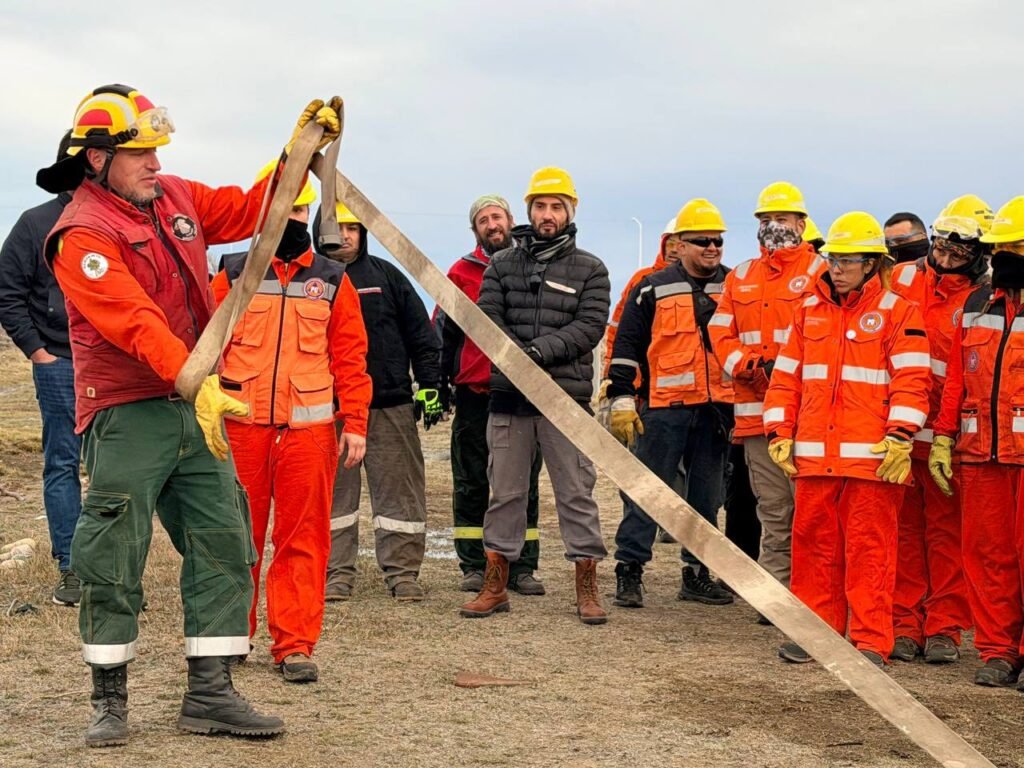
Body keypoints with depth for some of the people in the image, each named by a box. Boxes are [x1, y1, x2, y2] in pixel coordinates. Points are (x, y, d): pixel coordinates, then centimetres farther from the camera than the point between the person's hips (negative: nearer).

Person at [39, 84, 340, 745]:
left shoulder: (176, 198, 9)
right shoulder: (82, 236, -14)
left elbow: (249, 211, 21)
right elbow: (137, 323, -26)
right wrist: (198, 384, -36)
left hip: (197, 407, 7)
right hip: (127, 416, -7)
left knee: (224, 546, 5)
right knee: (114, 560, -2)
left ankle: (210, 692, 12)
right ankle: (110, 701, 12)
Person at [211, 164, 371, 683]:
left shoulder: (333, 282, 9)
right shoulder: (233, 275, 6)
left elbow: (350, 357, 9)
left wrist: (355, 423, 2)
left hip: (309, 428, 0)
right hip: (240, 427, 0)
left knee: (303, 539, 1)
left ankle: (295, 644, 6)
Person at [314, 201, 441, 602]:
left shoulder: (386, 276, 7)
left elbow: (421, 335, 7)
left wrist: (428, 386, 2)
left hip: (391, 404, 0)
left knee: (399, 491, 2)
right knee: (334, 493, 4)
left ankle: (402, 572, 8)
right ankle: (337, 573, 12)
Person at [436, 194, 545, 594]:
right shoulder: (462, 272, 6)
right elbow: (442, 332, 10)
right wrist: (437, 383, 3)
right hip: (474, 393, 0)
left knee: (523, 484, 4)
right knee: (471, 483, 4)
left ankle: (522, 567, 10)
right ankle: (473, 566, 10)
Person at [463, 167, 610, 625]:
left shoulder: (590, 270, 6)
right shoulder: (502, 265, 10)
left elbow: (590, 325, -6)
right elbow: (487, 318, 0)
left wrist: (540, 350, -19)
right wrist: (516, 357, -17)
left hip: (566, 398, -2)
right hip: (509, 396, 2)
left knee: (576, 493, 0)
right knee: (505, 492, 8)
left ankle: (587, 591, 7)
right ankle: (495, 586, 16)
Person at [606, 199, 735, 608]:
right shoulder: (653, 289, 0)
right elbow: (626, 344, 1)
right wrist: (621, 400, -5)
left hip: (717, 408, 4)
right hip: (664, 408, -3)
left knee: (707, 495, 10)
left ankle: (697, 574, 19)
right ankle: (629, 571, 3)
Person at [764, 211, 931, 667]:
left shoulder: (898, 313, 1)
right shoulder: (810, 311, 15)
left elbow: (912, 380, -5)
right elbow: (786, 377, 17)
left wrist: (899, 438, -14)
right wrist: (779, 434, 9)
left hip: (872, 456, -4)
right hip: (814, 454, 5)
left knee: (869, 550, -1)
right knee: (814, 543, 8)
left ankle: (870, 643, 4)